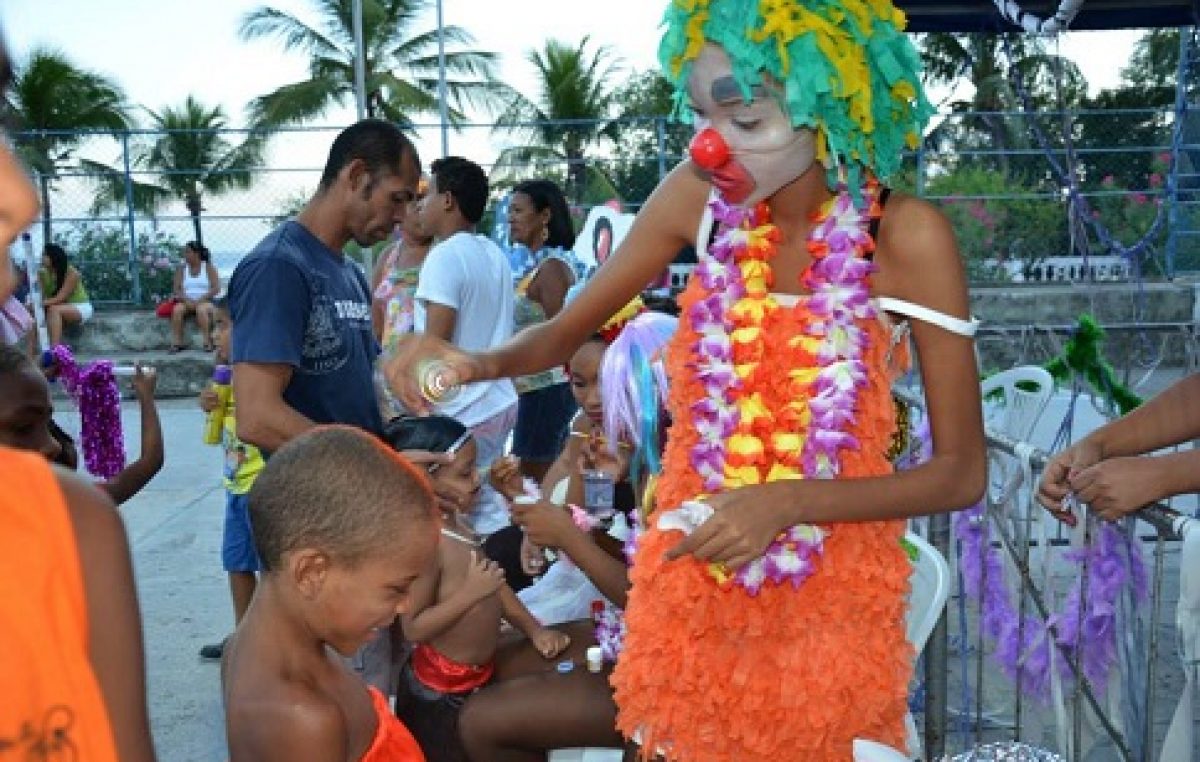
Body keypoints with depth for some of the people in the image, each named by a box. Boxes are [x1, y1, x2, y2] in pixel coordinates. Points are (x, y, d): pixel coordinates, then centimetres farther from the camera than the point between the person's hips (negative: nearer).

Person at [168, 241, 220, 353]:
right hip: (187, 301, 3)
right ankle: (177, 342, -29)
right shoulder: (181, 268, 10)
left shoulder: (209, 267, 2)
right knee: (177, 309, -29)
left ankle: (207, 342, -35)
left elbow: (216, 288, -8)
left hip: (206, 301, -3)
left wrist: (199, 300, -19)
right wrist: (186, 300, -16)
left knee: (201, 309, -37)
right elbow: (177, 289, 3)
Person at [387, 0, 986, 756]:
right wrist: (479, 364, -22)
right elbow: (567, 331, 0)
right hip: (689, 572, 3)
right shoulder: (698, 197, -10)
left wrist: (784, 502, -27)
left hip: (829, 593, -2)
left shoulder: (906, 236, -19)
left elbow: (962, 473, -14)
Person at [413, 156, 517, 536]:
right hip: (497, 402, 8)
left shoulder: (444, 256, -13)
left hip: (460, 413, -8)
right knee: (488, 507, 13)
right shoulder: (496, 255, 12)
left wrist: (415, 412, -12)